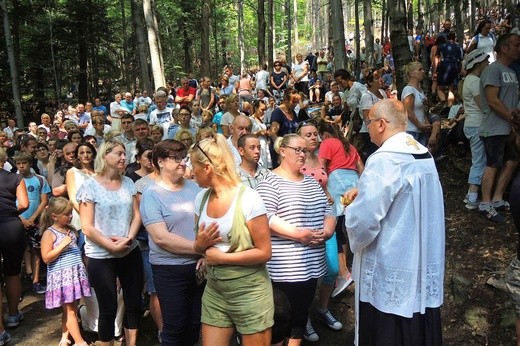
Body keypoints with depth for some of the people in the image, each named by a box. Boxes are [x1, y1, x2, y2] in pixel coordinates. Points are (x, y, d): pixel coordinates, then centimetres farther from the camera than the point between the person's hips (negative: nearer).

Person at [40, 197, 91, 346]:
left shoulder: (71, 230, 10)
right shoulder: (49, 234, -10)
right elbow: (46, 258, -15)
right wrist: (62, 244, -20)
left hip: (75, 274, 7)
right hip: (61, 277, -7)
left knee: (69, 309, 13)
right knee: (70, 310, -1)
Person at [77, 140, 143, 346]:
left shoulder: (128, 182, 5)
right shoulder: (90, 186, -9)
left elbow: (136, 216, 5)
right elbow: (87, 227, -12)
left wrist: (128, 238, -12)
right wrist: (112, 246, -16)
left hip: (130, 253, 5)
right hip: (101, 257, -4)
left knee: (134, 303, 11)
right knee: (108, 308, 7)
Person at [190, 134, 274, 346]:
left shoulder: (248, 198, -17)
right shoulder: (201, 198, 3)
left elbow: (264, 253, -16)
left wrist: (221, 257, -15)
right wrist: (201, 244, -9)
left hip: (249, 292, -6)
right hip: (214, 290, 6)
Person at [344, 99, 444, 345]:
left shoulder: (383, 160, -21)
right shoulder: (424, 155, 6)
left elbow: (363, 220, -26)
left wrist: (350, 210, -5)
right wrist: (364, 191, 12)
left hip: (390, 270, -8)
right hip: (425, 261, 8)